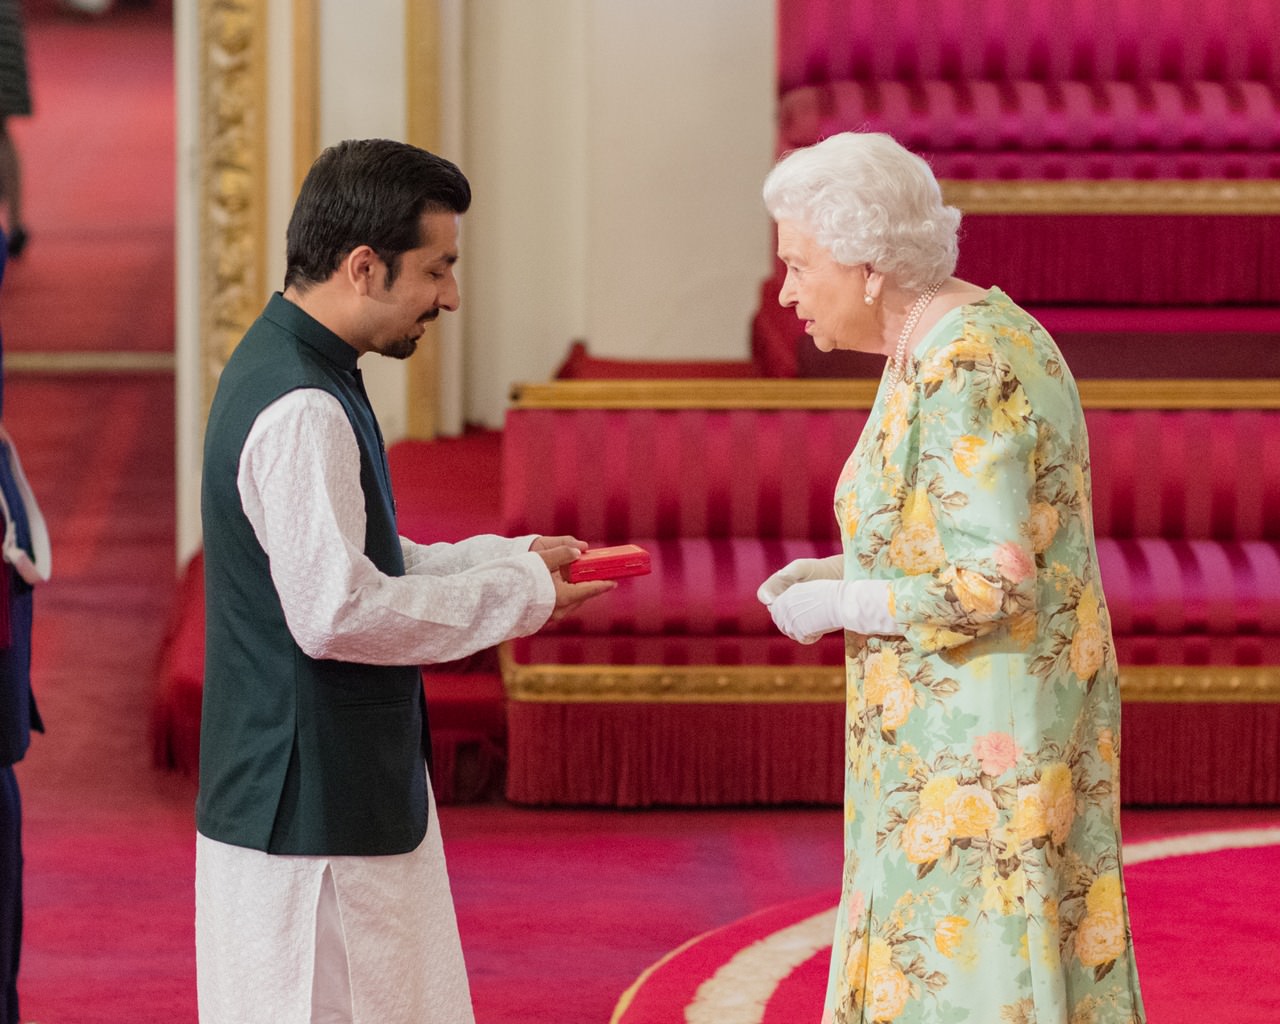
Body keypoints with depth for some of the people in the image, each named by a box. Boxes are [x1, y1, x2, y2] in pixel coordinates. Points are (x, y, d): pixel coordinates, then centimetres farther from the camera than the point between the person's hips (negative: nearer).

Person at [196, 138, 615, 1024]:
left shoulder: (284, 369, 12)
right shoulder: (302, 411, -21)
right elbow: (336, 611, -26)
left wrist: (507, 557, 9)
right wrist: (520, 594, -15)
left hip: (351, 793, 11)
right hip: (312, 814, -10)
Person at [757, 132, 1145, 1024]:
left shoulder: (964, 372, -21)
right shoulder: (971, 340, 10)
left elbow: (988, 588, -25)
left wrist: (838, 605, -12)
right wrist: (842, 573, 9)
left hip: (980, 743, -10)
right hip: (979, 726, 10)